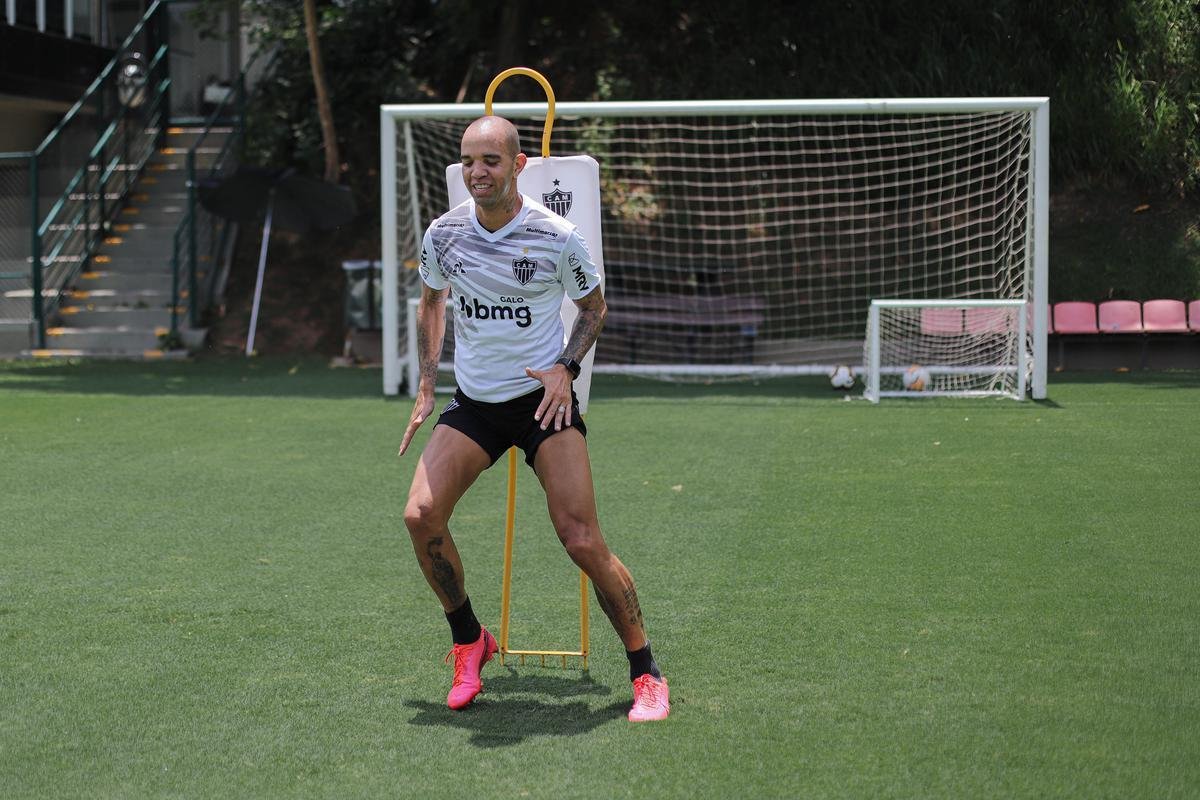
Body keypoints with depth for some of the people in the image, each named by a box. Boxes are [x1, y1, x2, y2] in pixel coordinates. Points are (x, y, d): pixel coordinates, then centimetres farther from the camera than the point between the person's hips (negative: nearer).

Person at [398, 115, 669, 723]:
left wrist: (566, 366, -12)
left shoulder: (558, 237, -12)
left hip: (543, 398, -3)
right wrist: (426, 386, 8)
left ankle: (645, 674, 3)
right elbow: (430, 303, 16)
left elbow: (593, 307, 5)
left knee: (583, 541, -14)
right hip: (472, 401, 4)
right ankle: (469, 641, 10)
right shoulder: (443, 233, -3)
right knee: (421, 516, -15)